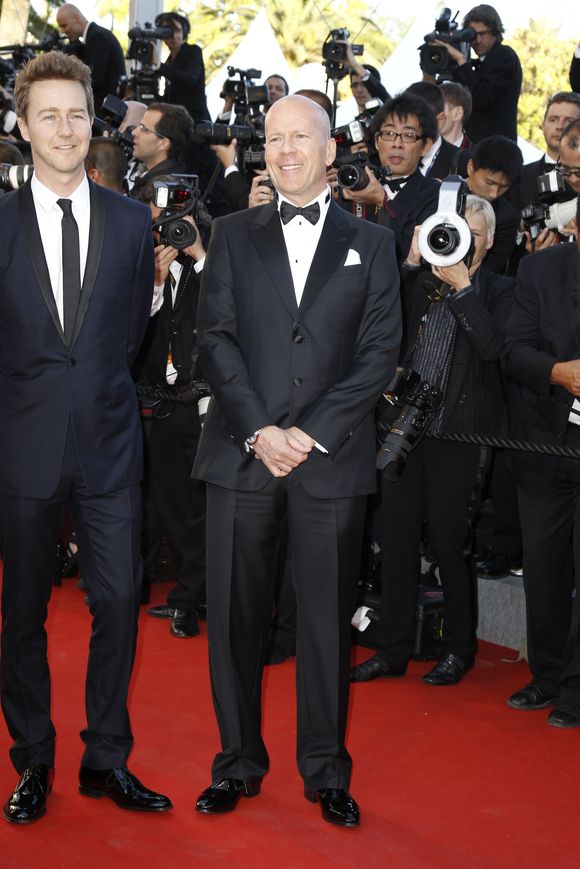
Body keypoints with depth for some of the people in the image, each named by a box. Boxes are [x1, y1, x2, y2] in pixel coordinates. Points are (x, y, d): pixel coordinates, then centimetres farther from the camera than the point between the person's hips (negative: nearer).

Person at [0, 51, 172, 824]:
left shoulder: (131, 222, 6)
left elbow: (133, 330, 10)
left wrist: (97, 392, 4)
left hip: (109, 441, 2)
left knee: (119, 602, 2)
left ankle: (106, 759, 17)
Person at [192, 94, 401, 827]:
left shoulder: (370, 243, 9)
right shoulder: (234, 235, 11)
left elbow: (379, 353, 1)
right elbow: (216, 338, 2)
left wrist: (311, 433, -9)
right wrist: (259, 430, -11)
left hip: (331, 459, -1)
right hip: (241, 455, 1)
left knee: (327, 619, 4)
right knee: (234, 615, 4)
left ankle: (326, 772, 16)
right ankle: (239, 764, 18)